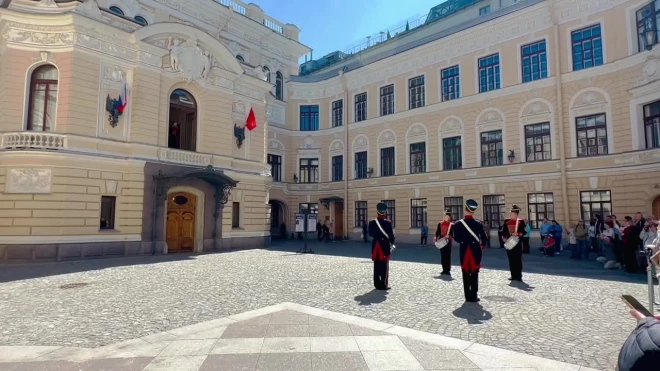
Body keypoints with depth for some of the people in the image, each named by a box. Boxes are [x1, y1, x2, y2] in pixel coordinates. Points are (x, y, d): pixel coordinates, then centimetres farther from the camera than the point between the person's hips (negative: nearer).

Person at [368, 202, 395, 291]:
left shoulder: (372, 222, -3)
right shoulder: (388, 223, -12)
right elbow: (391, 235, -7)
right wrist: (392, 243, 11)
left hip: (375, 246, 3)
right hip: (385, 245, -3)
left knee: (376, 266, 10)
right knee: (384, 266, 4)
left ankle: (377, 284, 14)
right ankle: (384, 285, 6)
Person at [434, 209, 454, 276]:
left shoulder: (451, 225, 0)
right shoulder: (440, 224, 7)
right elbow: (438, 232, 5)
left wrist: (448, 236, -25)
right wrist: (436, 238, -11)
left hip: (448, 242, -3)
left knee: (448, 256, -1)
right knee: (442, 256, 8)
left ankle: (448, 270, 5)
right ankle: (444, 270, 17)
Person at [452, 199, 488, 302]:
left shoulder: (458, 223, -6)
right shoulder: (478, 224, -6)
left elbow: (456, 238, -2)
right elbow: (483, 238, -3)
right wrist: (482, 245, 17)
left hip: (464, 251, 1)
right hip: (475, 251, 0)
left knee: (466, 274, 8)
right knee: (474, 274, 6)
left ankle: (468, 296, 11)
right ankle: (473, 296, 7)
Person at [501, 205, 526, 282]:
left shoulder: (521, 221, -2)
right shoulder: (507, 221, 8)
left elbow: (523, 232, -5)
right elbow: (504, 231, 10)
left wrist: (518, 234, -22)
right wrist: (503, 237, -4)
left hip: (517, 243, -4)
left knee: (518, 260, -1)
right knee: (511, 260, 8)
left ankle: (519, 276, 5)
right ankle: (513, 275, 17)